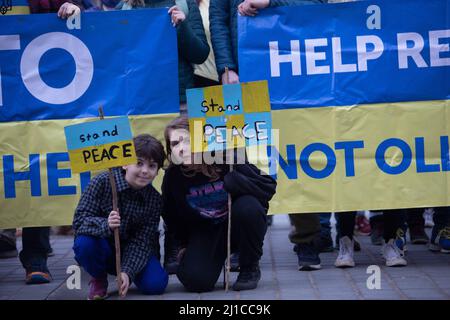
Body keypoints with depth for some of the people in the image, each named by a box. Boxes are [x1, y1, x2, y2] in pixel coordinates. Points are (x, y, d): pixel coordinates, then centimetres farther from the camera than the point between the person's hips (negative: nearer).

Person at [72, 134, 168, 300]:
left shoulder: (154, 199, -10)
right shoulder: (102, 182, -18)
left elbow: (142, 242, -12)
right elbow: (79, 220, -22)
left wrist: (127, 272, -27)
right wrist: (105, 225, -43)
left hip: (129, 252, 2)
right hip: (102, 247, -2)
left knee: (156, 283, -22)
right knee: (84, 244, -36)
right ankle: (99, 279, -1)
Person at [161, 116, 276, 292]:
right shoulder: (173, 176, -15)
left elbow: (269, 185, -21)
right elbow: (171, 215, 4)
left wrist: (233, 182, -35)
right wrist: (186, 244, 10)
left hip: (239, 225, -1)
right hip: (205, 231, 2)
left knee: (248, 206, -35)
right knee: (195, 280, -22)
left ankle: (250, 268, -9)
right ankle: (219, 254, 17)